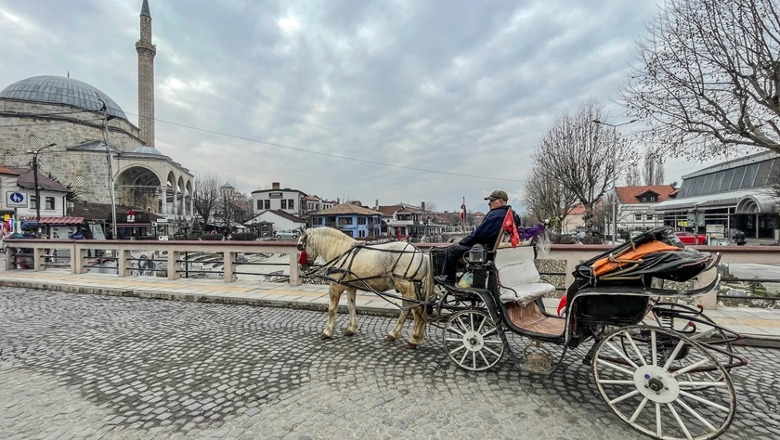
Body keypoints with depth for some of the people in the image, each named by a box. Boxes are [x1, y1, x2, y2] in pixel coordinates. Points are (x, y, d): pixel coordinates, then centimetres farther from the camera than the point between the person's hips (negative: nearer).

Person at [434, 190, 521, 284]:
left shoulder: (495, 215, -22)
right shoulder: (512, 214, 11)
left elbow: (478, 233, -22)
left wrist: (461, 242, -6)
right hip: (495, 247, 11)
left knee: (451, 249, -8)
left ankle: (448, 278, 4)